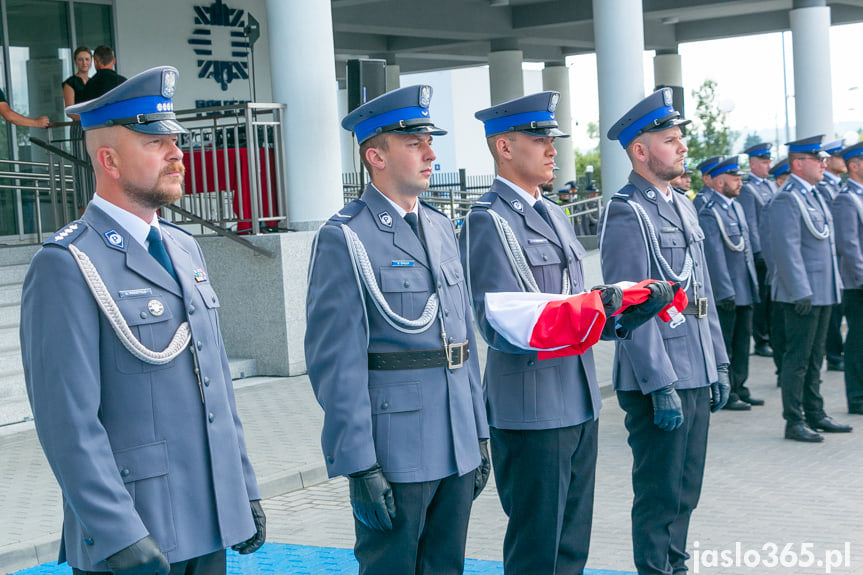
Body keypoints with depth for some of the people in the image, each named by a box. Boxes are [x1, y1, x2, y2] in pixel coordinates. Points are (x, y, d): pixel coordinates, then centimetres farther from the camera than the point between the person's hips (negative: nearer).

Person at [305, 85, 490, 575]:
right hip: (395, 453, -7)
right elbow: (337, 363, -14)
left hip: (457, 446, 7)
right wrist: (361, 467, -17)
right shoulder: (344, 239, -10)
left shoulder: (441, 227, 13)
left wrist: (479, 433, 15)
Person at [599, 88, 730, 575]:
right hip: (659, 382, -8)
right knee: (660, 496, 1)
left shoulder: (683, 206, 14)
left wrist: (719, 365, 16)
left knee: (686, 490, 17)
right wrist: (662, 386, -20)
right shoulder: (627, 217, -14)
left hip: (697, 375, 9)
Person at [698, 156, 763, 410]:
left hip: (745, 289, 9)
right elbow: (714, 255, -18)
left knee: (743, 340, 14)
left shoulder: (736, 206, 13)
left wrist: (754, 283, 17)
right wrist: (725, 292, -19)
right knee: (724, 344, 0)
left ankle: (739, 387, 24)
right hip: (725, 292, -9)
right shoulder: (709, 213, -15)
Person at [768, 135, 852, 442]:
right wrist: (800, 291, -22)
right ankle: (794, 422, 1)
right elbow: (787, 249, -20)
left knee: (814, 356, 15)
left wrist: (833, 285, 20)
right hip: (801, 293, -9)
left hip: (822, 291, 10)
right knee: (798, 358, -4)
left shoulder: (814, 195, 16)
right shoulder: (787, 199, -14)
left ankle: (815, 414, 23)